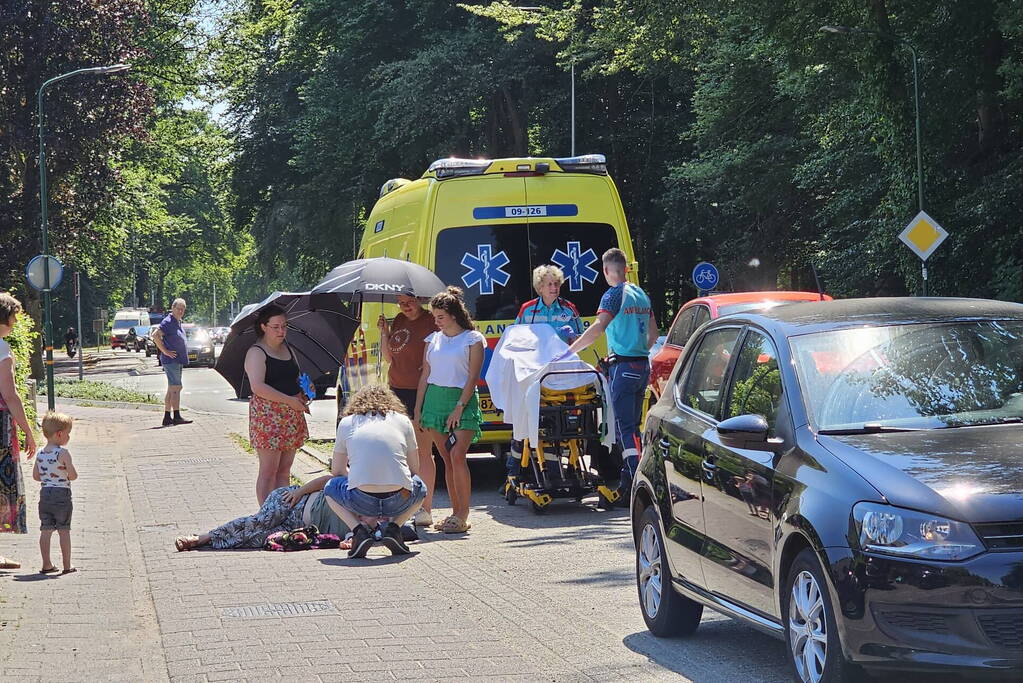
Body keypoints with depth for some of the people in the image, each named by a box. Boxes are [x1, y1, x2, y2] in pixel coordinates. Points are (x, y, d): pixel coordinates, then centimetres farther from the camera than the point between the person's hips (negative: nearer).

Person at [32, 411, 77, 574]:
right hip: (61, 493, -5)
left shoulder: (40, 453, 4)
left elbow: (35, 476, 9)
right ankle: (67, 566, 5)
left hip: (45, 493, 5)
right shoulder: (62, 453, -14)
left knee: (46, 530, 9)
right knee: (64, 530, 1)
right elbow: (73, 475, -15)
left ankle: (46, 564, 12)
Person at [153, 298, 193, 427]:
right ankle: (177, 417, -11)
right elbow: (155, 335, -23)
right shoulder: (168, 322, -12)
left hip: (178, 361, 10)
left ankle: (167, 417, 13)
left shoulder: (178, 322, 17)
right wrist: (165, 351, -20)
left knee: (171, 389, 10)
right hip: (171, 360, -10)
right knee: (175, 388, -11)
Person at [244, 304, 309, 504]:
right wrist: (289, 400, -21)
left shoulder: (287, 349, 16)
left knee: (284, 470, 10)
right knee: (269, 471, -6)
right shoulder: (256, 353, -9)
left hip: (292, 414, 8)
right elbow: (258, 386, -21)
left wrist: (303, 393, 7)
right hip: (268, 415, -8)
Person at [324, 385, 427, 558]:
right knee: (420, 487, 37)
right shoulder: (403, 421, 16)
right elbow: (414, 470, 22)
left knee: (331, 487, 33)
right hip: (399, 501, 1)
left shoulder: (346, 423, 15)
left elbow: (337, 471, 23)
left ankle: (359, 529, 7)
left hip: (362, 502, -1)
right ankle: (393, 527, 10)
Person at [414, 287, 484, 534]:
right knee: (446, 458, 4)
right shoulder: (433, 340, 14)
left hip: (463, 400, -5)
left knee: (457, 454, -17)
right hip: (434, 399, 5)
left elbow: (473, 377, -6)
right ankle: (456, 512, 8)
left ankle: (463, 514, -15)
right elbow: (425, 375, 16)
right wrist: (418, 409, 10)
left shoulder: (472, 339, 0)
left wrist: (460, 407, -14)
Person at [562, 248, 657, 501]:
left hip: (623, 366, -8)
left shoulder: (615, 294, -11)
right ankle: (630, 478, 19)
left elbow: (598, 328, -24)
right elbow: (653, 334, 20)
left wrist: (569, 351, -23)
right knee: (632, 425, 14)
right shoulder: (641, 294, 14)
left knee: (624, 426, -9)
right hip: (643, 366, 8)